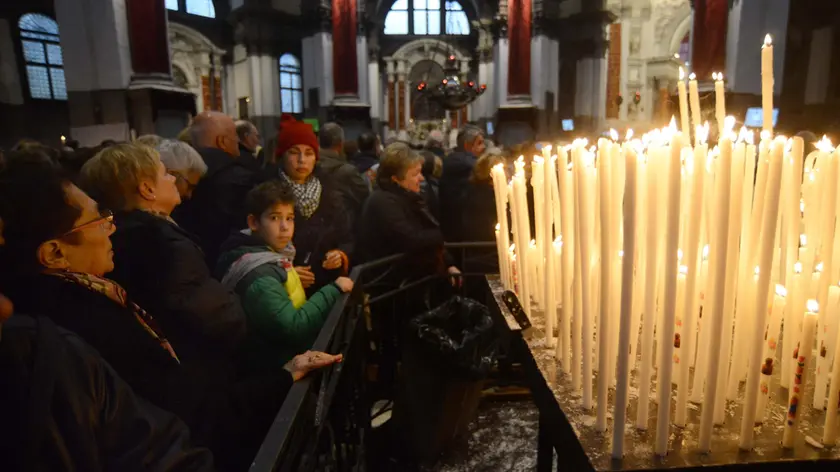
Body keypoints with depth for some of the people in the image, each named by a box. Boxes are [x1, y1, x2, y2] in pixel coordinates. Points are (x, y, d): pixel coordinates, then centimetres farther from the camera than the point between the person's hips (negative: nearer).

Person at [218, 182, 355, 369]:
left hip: (290, 349, 8)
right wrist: (333, 289, -20)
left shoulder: (273, 251, 2)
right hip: (278, 364, -8)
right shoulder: (258, 277, -23)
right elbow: (292, 328, -26)